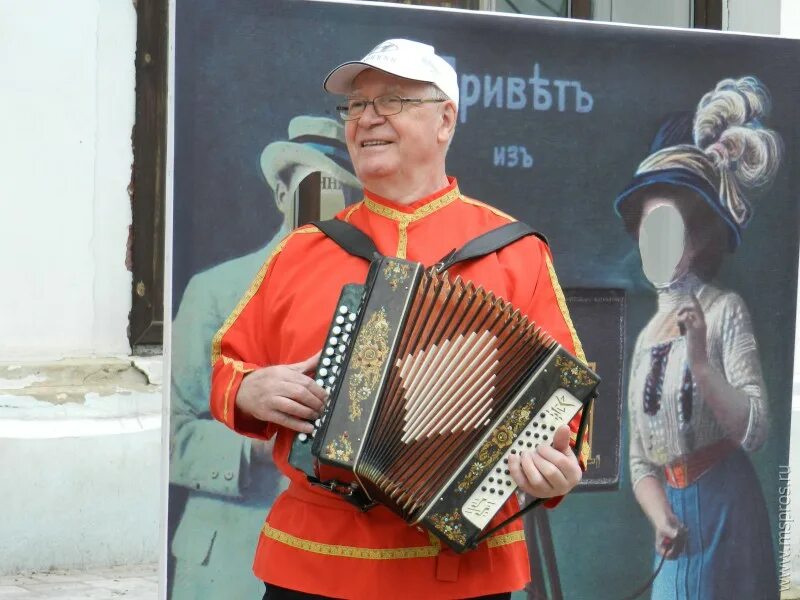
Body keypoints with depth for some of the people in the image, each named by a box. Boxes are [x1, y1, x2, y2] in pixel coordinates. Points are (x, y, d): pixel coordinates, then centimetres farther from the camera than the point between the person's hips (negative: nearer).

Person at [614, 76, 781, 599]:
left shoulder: (725, 310, -5)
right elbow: (642, 462, 12)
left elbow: (755, 429, -15)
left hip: (726, 511, -6)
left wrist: (702, 363, -26)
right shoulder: (648, 338, 13)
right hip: (678, 515, 6)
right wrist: (662, 518, -6)